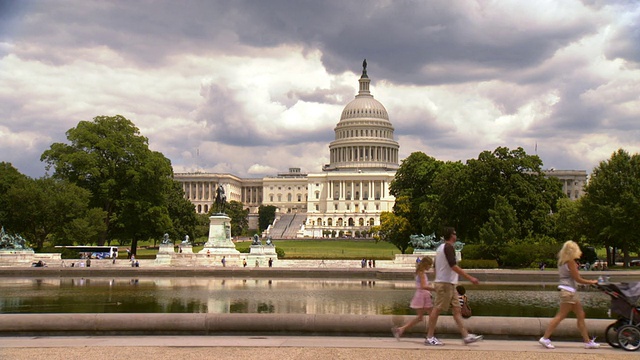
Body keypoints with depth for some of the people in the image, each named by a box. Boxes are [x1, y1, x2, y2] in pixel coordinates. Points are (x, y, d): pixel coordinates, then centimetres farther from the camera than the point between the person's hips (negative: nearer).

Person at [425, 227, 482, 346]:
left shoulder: (440, 247, 17)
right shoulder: (449, 247, -13)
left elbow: (435, 268, 21)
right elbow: (453, 266, -22)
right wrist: (470, 278, -22)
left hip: (449, 284, 10)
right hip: (445, 284, -10)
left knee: (457, 309, 6)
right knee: (437, 309, -5)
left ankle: (466, 336, 5)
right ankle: (429, 338, -2)